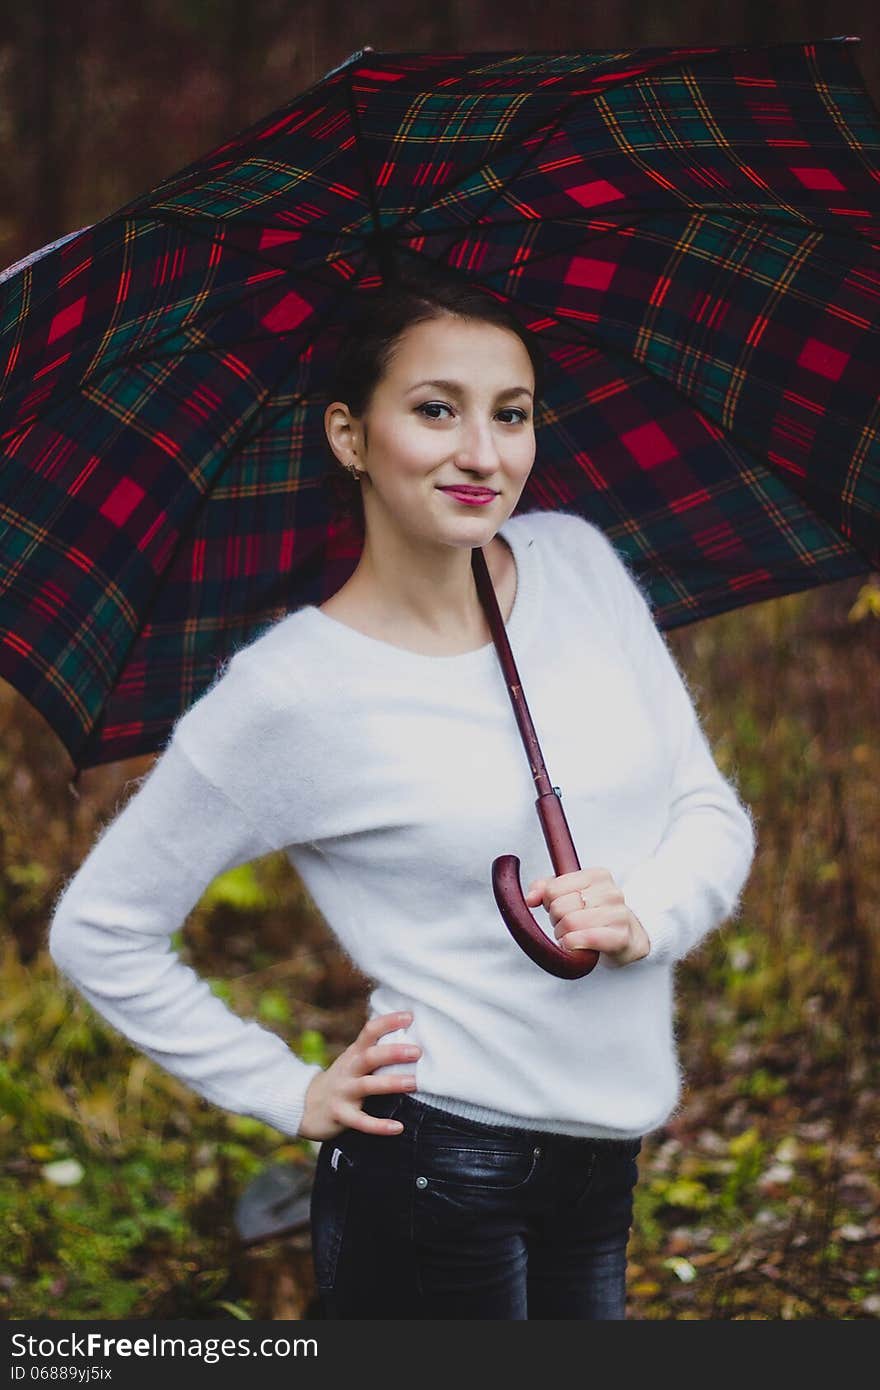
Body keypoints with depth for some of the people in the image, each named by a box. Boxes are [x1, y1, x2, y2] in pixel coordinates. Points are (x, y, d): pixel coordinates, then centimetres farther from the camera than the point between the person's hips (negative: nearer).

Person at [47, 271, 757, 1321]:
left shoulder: (579, 562, 3)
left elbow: (713, 814, 8)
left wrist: (645, 915, -12)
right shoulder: (294, 693, -13)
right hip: (435, 1185, -6)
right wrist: (290, 1095, -4)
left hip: (601, 1180, 6)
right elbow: (99, 931, -5)